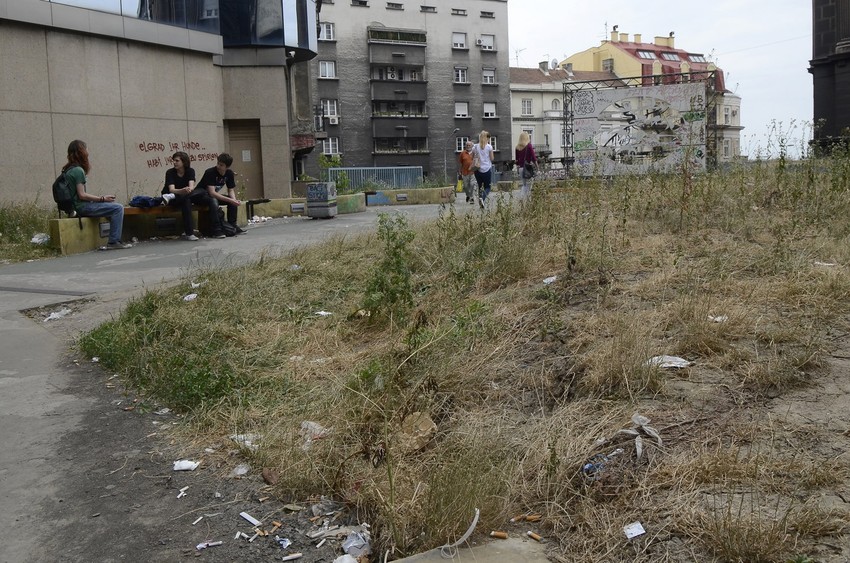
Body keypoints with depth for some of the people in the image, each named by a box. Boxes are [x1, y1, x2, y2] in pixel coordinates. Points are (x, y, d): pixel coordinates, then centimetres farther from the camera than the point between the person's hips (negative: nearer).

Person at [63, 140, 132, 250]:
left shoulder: (67, 169, 16)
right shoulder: (78, 170, -14)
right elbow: (82, 195, -19)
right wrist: (102, 198, -10)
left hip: (75, 206, 10)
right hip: (82, 207, -10)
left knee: (114, 204, 21)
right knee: (118, 208, -15)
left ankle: (113, 241, 13)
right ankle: (113, 242, -17)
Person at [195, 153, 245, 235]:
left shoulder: (229, 174, -7)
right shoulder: (210, 172, -27)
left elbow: (231, 190, -2)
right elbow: (212, 193, -33)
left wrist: (234, 200, -26)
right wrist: (230, 200, -38)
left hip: (216, 195, 7)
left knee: (233, 201, -13)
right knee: (213, 201, -36)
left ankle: (232, 225, -7)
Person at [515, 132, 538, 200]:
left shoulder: (517, 147, 5)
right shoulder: (529, 146, -8)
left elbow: (516, 159, 10)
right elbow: (533, 157, -8)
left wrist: (517, 168, 20)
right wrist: (536, 166, 1)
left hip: (521, 168, 5)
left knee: (524, 185, 17)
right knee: (528, 185, 1)